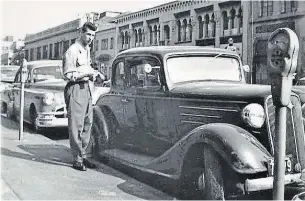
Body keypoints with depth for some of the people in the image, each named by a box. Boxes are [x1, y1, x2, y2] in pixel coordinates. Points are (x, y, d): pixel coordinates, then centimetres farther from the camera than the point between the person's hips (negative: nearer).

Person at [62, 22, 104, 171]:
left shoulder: (87, 49, 17)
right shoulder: (72, 51, -11)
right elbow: (68, 74, -15)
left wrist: (95, 74, 11)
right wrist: (87, 73, -19)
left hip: (87, 88, 9)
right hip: (76, 89, -9)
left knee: (87, 123, 11)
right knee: (76, 125, -7)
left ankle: (83, 155, 21)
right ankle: (77, 160, -1)